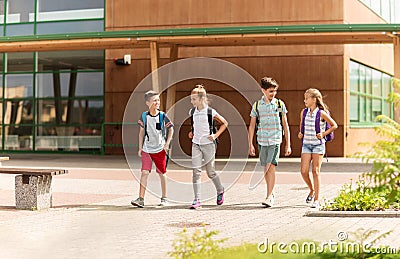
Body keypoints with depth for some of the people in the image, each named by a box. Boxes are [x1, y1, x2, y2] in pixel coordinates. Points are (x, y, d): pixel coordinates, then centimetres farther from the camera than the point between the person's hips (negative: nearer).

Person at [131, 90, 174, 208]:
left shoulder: (163, 116, -6)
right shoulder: (144, 116, -1)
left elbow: (171, 129, 6)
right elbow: (142, 132, 8)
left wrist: (167, 144, -1)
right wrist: (140, 148, 7)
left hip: (160, 149, -1)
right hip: (147, 149, 1)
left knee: (162, 173, 7)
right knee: (144, 172, -8)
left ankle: (164, 198, 20)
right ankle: (141, 199, -9)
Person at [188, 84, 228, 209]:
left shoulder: (210, 112, -8)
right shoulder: (192, 112, 6)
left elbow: (224, 123, 3)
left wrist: (216, 135, -5)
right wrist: (192, 132, 12)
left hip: (208, 144, -4)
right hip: (196, 144, 4)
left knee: (210, 172, 6)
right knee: (196, 171, -7)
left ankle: (220, 191, 34)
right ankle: (197, 200, -8)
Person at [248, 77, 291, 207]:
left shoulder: (280, 104, 2)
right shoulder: (257, 105, 4)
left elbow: (285, 125, 6)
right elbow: (252, 126, 9)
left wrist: (288, 144, 4)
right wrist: (250, 144, 4)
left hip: (275, 140, -2)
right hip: (262, 140, 2)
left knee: (271, 167, -13)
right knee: (265, 168, 11)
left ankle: (269, 197, -12)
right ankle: (271, 193, 29)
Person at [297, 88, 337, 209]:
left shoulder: (322, 114, -7)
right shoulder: (303, 112, 6)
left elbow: (334, 125, 3)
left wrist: (323, 134, -7)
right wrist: (300, 133, 5)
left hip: (318, 145, -4)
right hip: (306, 144, 4)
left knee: (316, 171, -6)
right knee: (304, 171, -4)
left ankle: (316, 199, -1)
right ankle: (312, 190, 24)